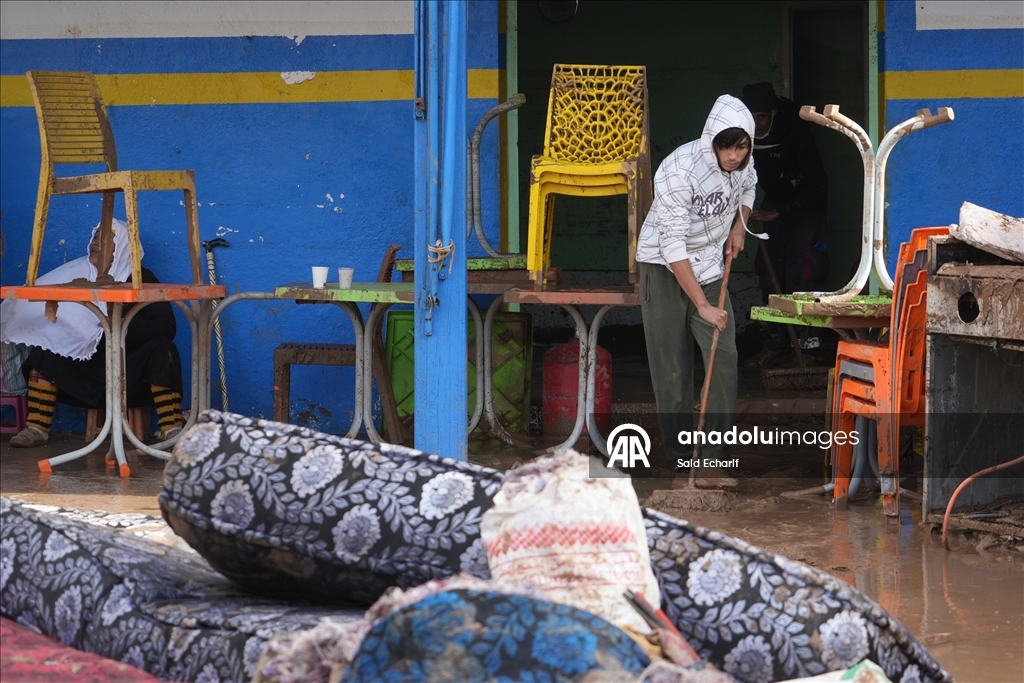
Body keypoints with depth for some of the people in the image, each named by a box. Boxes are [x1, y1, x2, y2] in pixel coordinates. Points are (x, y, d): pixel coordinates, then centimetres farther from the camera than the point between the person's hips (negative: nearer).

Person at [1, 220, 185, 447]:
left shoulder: (142, 280, -4)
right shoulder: (78, 276, 4)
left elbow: (165, 327, -14)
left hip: (132, 372, -3)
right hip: (89, 370, 3)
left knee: (161, 348, -30)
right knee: (44, 348, -17)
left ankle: (172, 429, -35)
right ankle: (37, 429, -21)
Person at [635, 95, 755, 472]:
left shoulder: (742, 163, -7)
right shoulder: (680, 170, -27)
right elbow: (672, 246, -27)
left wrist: (739, 225, 2)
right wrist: (703, 305, -27)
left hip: (708, 269, 5)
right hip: (665, 270, -5)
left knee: (725, 359, -8)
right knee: (672, 367, -3)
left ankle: (713, 459, -5)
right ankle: (680, 458, 7)